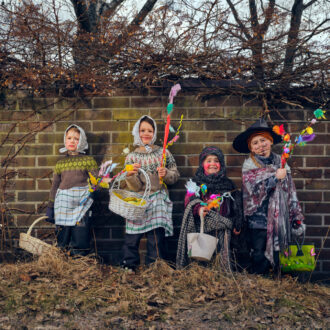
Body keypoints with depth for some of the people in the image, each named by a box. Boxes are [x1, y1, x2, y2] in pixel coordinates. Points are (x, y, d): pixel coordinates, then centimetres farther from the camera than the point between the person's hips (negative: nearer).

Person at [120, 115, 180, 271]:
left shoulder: (163, 152, 7)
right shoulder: (132, 157, 6)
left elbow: (175, 175, 10)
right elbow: (135, 187, -2)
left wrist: (166, 174, -11)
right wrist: (130, 175, -23)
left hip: (158, 201, 0)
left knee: (156, 238, -4)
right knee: (132, 238, -1)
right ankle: (128, 268, 13)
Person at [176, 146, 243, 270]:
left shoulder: (228, 184, 13)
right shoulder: (196, 182, 7)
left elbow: (236, 206, 17)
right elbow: (190, 201, -5)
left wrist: (237, 225, 14)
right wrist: (198, 209, -26)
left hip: (221, 228, 1)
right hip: (201, 226, -1)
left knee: (221, 255, -4)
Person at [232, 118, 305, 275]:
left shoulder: (280, 162, 10)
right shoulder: (249, 165, 2)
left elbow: (291, 192, 12)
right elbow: (254, 189, -13)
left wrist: (297, 218, 10)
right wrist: (275, 177, -18)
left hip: (280, 219, 3)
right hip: (259, 220, -3)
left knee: (279, 261, 6)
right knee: (260, 261, -1)